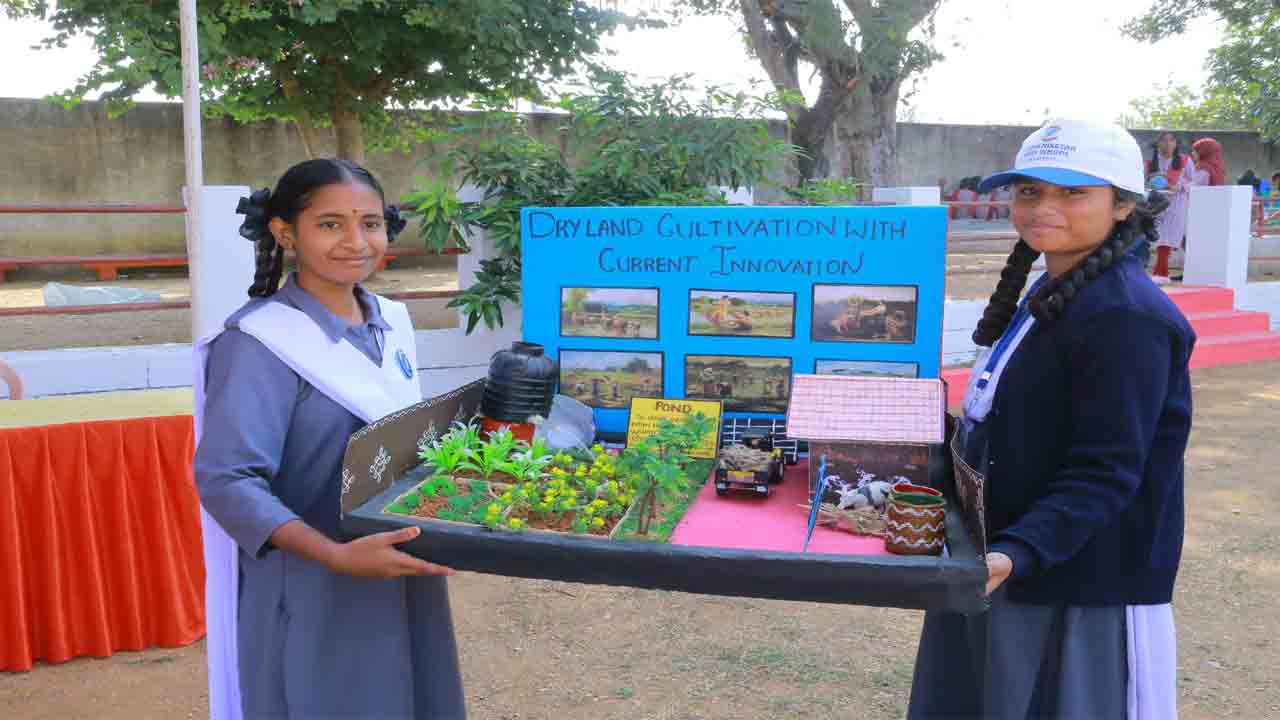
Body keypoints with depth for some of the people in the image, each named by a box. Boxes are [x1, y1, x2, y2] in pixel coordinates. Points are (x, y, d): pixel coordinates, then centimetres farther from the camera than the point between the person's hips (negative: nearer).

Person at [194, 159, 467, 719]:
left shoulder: (393, 321, 5)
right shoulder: (260, 341, -18)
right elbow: (226, 480, -24)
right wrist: (337, 556, -33)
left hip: (404, 582, 7)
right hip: (314, 596, -7)